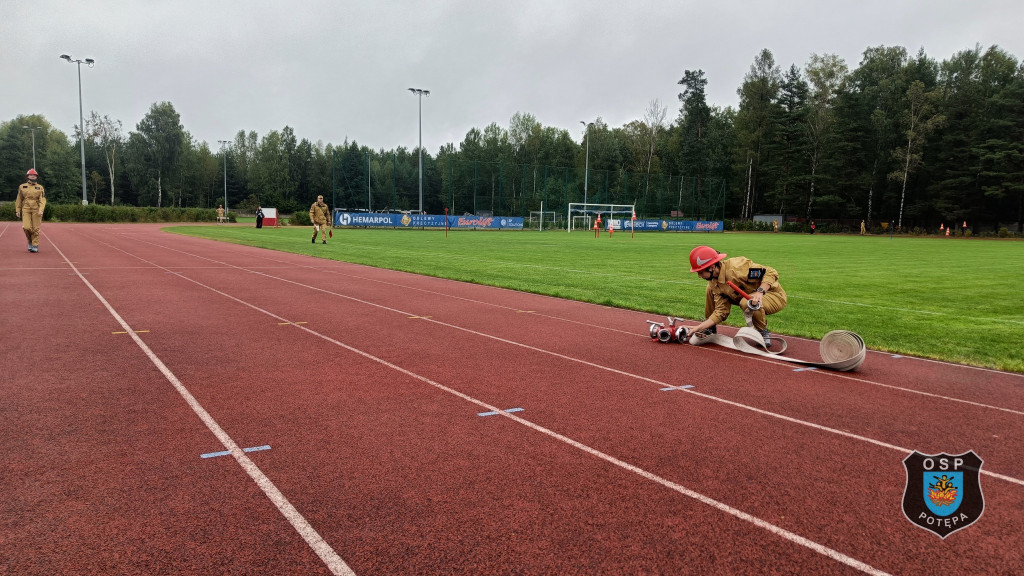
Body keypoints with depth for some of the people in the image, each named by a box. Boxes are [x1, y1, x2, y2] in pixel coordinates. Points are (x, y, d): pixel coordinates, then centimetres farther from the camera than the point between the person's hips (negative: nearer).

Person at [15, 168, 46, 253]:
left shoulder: (40, 188, 5)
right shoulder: (22, 187, 10)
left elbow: (42, 200, -4)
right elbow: (19, 199, 13)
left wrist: (41, 210, -18)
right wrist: (17, 210, 9)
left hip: (36, 210, -1)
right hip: (26, 210, 1)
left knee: (35, 228, -3)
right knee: (26, 227, -11)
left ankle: (35, 246, 5)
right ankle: (30, 240, 16)